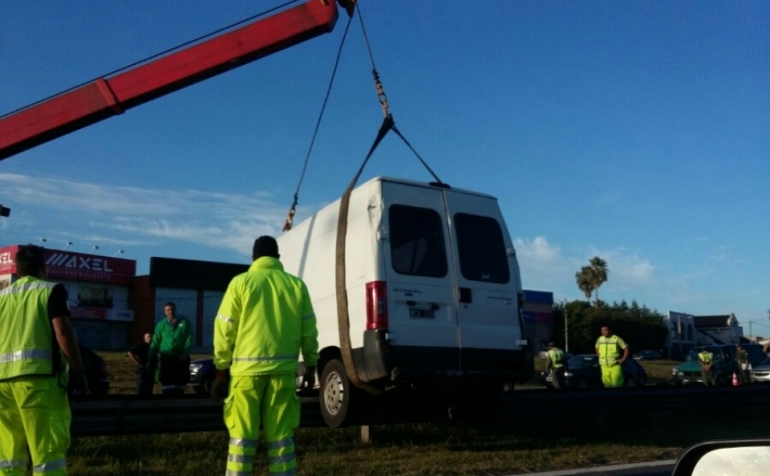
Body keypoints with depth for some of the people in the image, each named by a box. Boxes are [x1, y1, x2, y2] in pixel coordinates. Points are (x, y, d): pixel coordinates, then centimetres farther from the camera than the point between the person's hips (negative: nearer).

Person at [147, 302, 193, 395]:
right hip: (166, 357, 0)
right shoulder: (161, 324, 3)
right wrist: (152, 359, 4)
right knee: (167, 383, -5)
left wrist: (185, 353, -15)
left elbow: (189, 338, -4)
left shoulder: (184, 322, 0)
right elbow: (155, 342, 5)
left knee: (181, 382, 8)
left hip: (181, 358, 0)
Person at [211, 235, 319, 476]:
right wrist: (310, 366, 20)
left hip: (247, 368, -2)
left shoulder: (241, 282, 2)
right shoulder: (296, 285, 8)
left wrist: (221, 371, 7)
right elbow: (309, 330, 9)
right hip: (283, 369, 2)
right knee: (281, 436, 8)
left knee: (242, 435, 5)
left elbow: (225, 330, 0)